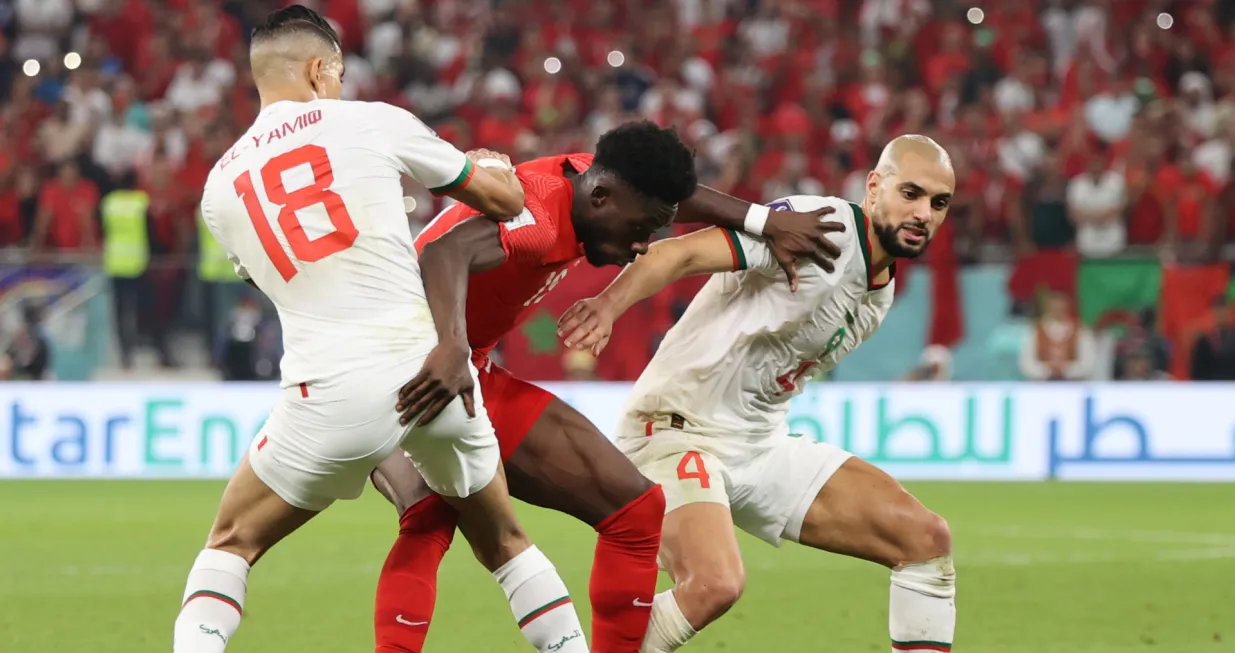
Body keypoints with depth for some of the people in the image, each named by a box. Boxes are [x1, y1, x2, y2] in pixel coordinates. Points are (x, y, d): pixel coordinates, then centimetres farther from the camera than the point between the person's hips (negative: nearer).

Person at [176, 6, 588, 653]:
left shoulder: (221, 186, 10)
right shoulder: (372, 122, 3)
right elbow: (504, 199, 12)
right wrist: (496, 166, 37)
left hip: (331, 395, 0)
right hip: (432, 371, 0)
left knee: (231, 545, 15)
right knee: (504, 543, 22)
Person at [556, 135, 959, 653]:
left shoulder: (879, 294, 11)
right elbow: (681, 254, -28)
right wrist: (610, 305, -45)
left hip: (762, 445, 9)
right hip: (678, 429, -9)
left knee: (926, 539, 0)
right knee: (715, 584, -33)